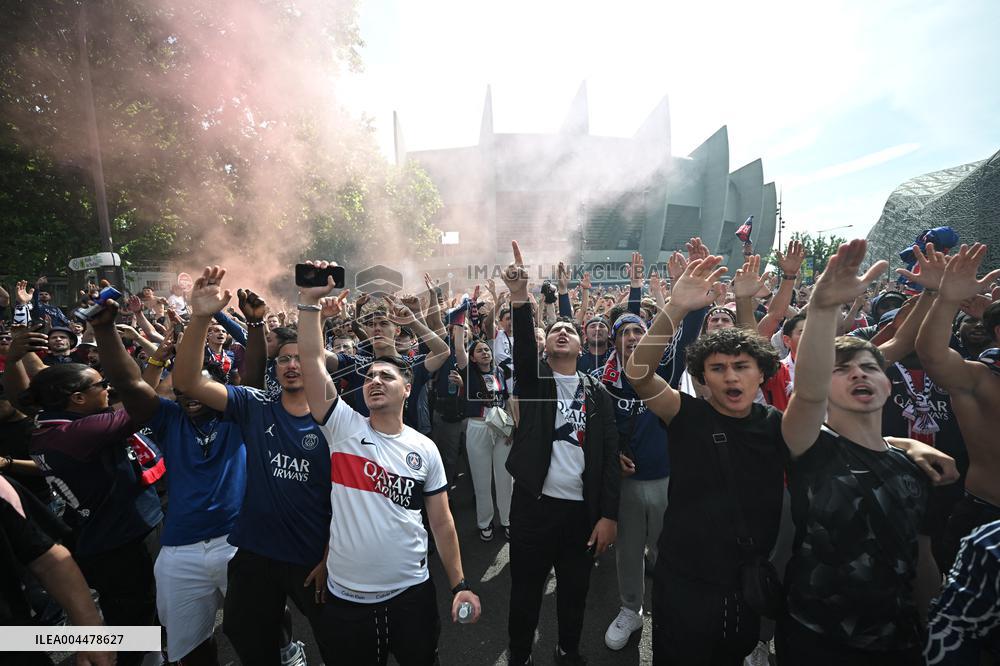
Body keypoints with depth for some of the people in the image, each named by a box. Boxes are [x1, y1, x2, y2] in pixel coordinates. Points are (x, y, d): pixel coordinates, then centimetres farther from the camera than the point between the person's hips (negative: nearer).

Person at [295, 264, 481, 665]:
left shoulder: (425, 449, -3)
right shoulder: (343, 427, -6)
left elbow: (442, 522, 2)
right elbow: (312, 361, -15)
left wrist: (459, 585, 0)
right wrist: (310, 302, -21)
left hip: (411, 592, 1)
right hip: (346, 596, 0)